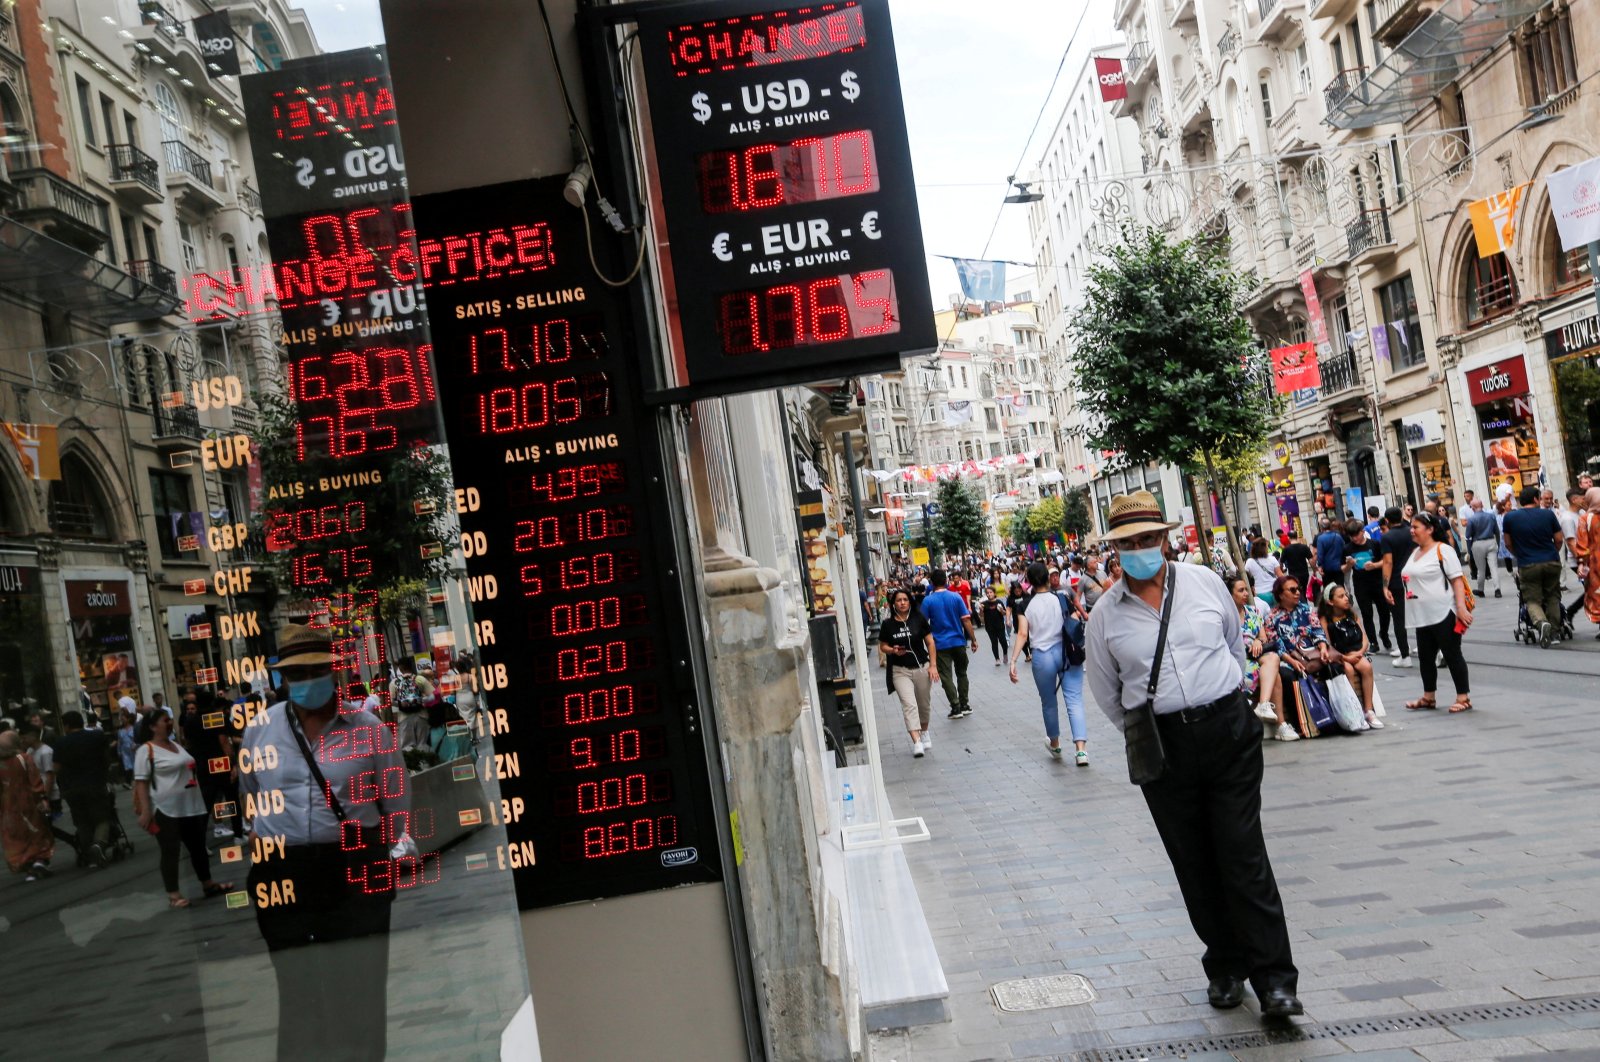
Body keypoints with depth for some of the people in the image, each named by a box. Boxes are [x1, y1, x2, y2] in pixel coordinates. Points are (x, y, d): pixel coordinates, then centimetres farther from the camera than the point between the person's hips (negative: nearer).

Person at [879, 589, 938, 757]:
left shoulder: (919, 620, -2)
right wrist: (893, 650, -15)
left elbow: (930, 643, 1)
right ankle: (916, 742, -20)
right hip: (900, 671, -1)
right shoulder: (888, 624, -2)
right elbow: (883, 646, 7)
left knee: (924, 703, 14)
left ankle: (924, 732, 40)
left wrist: (933, 665, -5)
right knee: (908, 704, -14)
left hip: (922, 667, 1)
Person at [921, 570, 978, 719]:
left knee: (946, 677, 4)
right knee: (961, 673, 17)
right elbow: (966, 620, -5)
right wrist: (973, 639, 2)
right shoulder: (956, 597, -4)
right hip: (959, 641, 2)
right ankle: (965, 705, 19)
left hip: (941, 644, -2)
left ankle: (956, 708, 0)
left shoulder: (928, 600, -7)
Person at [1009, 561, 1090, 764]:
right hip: (1066, 652, 0)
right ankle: (1081, 748, -17)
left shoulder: (1027, 605, -1)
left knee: (1048, 702, 17)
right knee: (1074, 700, -3)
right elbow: (1077, 625, -6)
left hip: (1042, 656, 0)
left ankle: (1055, 745, 36)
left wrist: (1013, 661, -10)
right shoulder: (1062, 597, 1)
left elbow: (1023, 634, -9)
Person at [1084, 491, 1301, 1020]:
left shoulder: (1205, 584, 2)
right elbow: (1105, 689, 11)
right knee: (1194, 866, 7)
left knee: (1244, 857, -4)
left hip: (1228, 731, 0)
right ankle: (1225, 967, 21)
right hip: (1162, 747, 1)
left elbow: (1236, 644, 18)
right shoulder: (1106, 614, 0)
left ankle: (1274, 979, 1)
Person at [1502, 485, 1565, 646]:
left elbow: (1508, 544, 4)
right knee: (1552, 597, 17)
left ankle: (1541, 622, -24)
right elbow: (1558, 539, 3)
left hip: (1528, 566, -1)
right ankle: (1554, 631, 11)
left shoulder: (1510, 517, -2)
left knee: (1532, 600, 5)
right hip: (1552, 563, 1)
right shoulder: (1548, 514, -1)